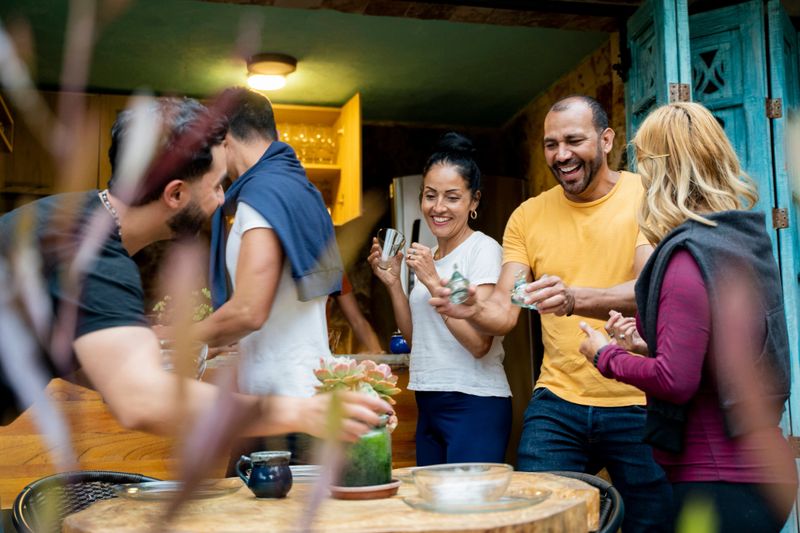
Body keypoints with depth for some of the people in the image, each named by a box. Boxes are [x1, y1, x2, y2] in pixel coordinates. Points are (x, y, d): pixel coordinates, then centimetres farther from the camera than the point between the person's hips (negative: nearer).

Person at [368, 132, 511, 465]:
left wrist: (434, 281, -19)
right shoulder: (428, 257, 13)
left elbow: (479, 342, -19)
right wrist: (393, 283, 5)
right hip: (430, 405, 8)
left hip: (475, 404, -7)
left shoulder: (484, 249, -10)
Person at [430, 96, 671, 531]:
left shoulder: (646, 197, -4)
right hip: (556, 403, 3)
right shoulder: (528, 216, 6)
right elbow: (504, 314, -1)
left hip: (639, 403, -2)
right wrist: (473, 309, -24)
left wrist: (574, 299, -38)